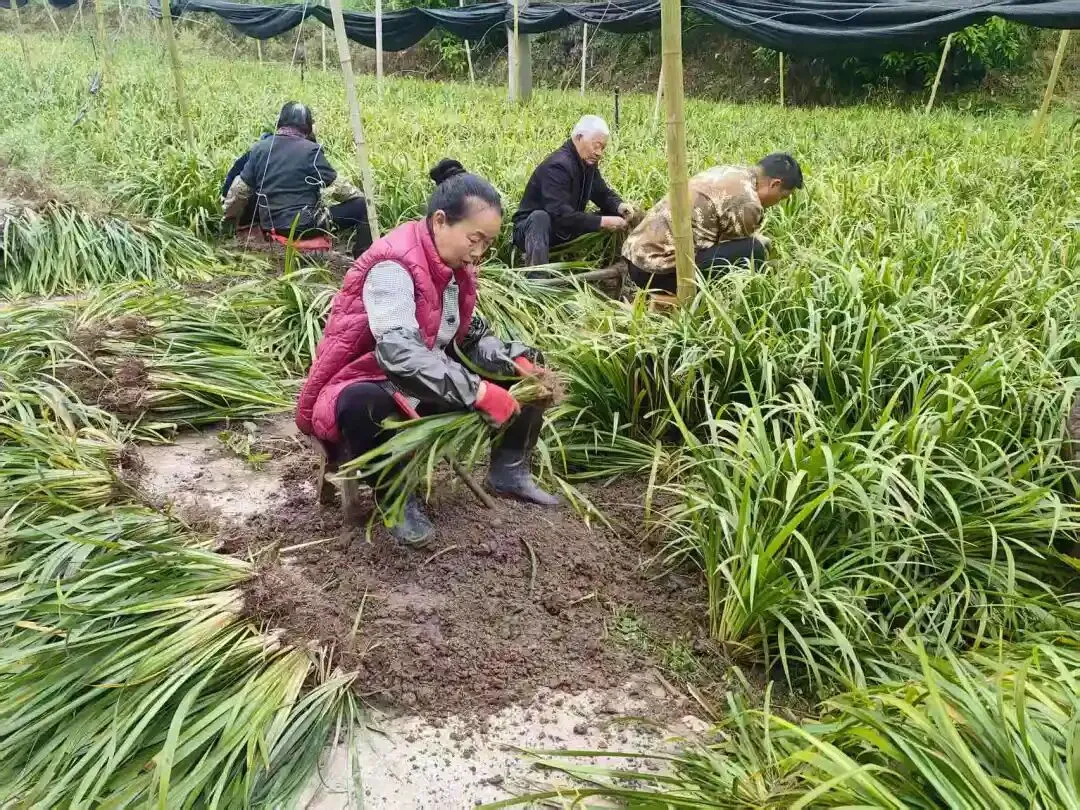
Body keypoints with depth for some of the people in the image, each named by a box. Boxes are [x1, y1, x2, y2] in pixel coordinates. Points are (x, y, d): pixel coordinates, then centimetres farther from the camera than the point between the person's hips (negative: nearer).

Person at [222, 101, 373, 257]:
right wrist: (358, 195, 14)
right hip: (304, 226, -6)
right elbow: (337, 185, -5)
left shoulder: (260, 148, 4)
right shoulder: (310, 150, -11)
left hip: (269, 226, 6)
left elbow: (239, 190, 8)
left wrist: (229, 216, 24)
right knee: (360, 206, 3)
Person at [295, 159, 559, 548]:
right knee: (368, 405, -45)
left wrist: (518, 360, -14)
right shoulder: (393, 266, -27)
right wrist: (479, 393, -41)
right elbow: (400, 355, -39)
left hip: (428, 389, 8)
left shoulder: (455, 266, 1)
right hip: (363, 388, -8)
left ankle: (508, 471, 11)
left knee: (524, 373, 3)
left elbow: (470, 338, 5)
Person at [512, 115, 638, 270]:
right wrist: (601, 222, -36)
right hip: (533, 227, -8)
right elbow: (560, 214, -37)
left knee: (614, 216, 0)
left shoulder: (588, 163, 1)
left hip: (563, 231, 8)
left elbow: (603, 194, 9)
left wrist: (619, 206, -15)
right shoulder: (558, 165, -27)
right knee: (540, 217, -42)